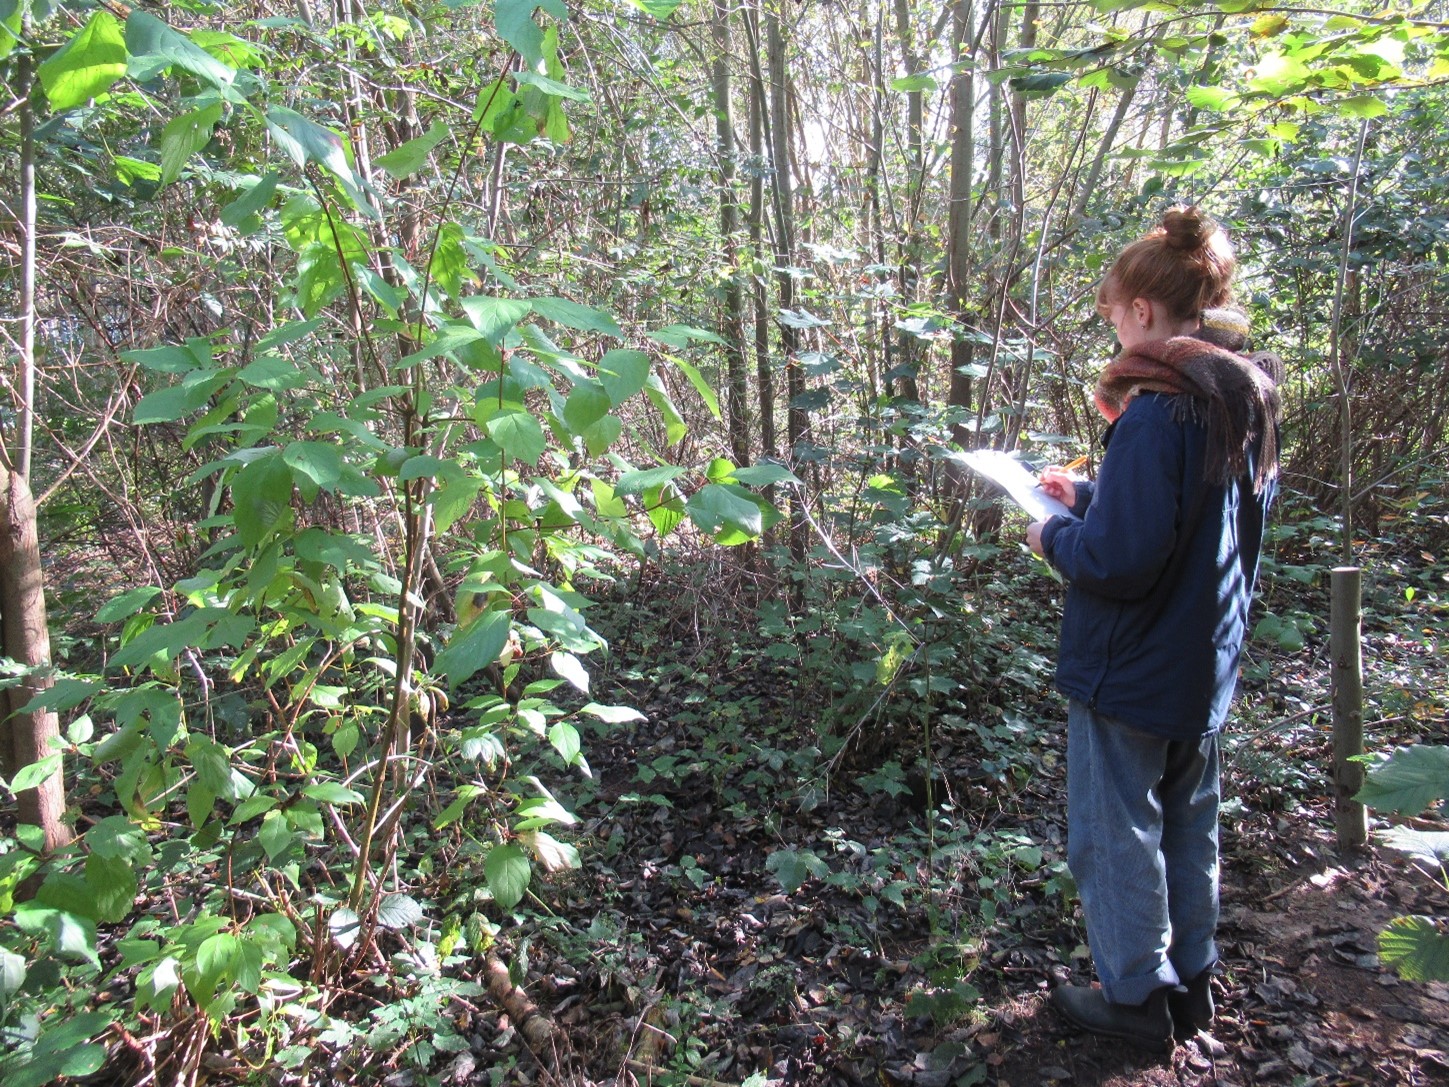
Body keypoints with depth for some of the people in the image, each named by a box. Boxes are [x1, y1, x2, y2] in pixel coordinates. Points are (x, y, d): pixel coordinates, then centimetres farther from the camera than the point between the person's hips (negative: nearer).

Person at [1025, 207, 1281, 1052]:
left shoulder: (1158, 412, -26)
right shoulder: (1248, 401, 2)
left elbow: (1117, 559, -28)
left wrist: (1054, 535, -9)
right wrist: (1090, 495, 12)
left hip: (1131, 673, -9)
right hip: (1207, 665, 9)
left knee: (1117, 834, 10)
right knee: (1189, 828, 22)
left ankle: (1140, 998, 26)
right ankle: (1191, 982, 39)